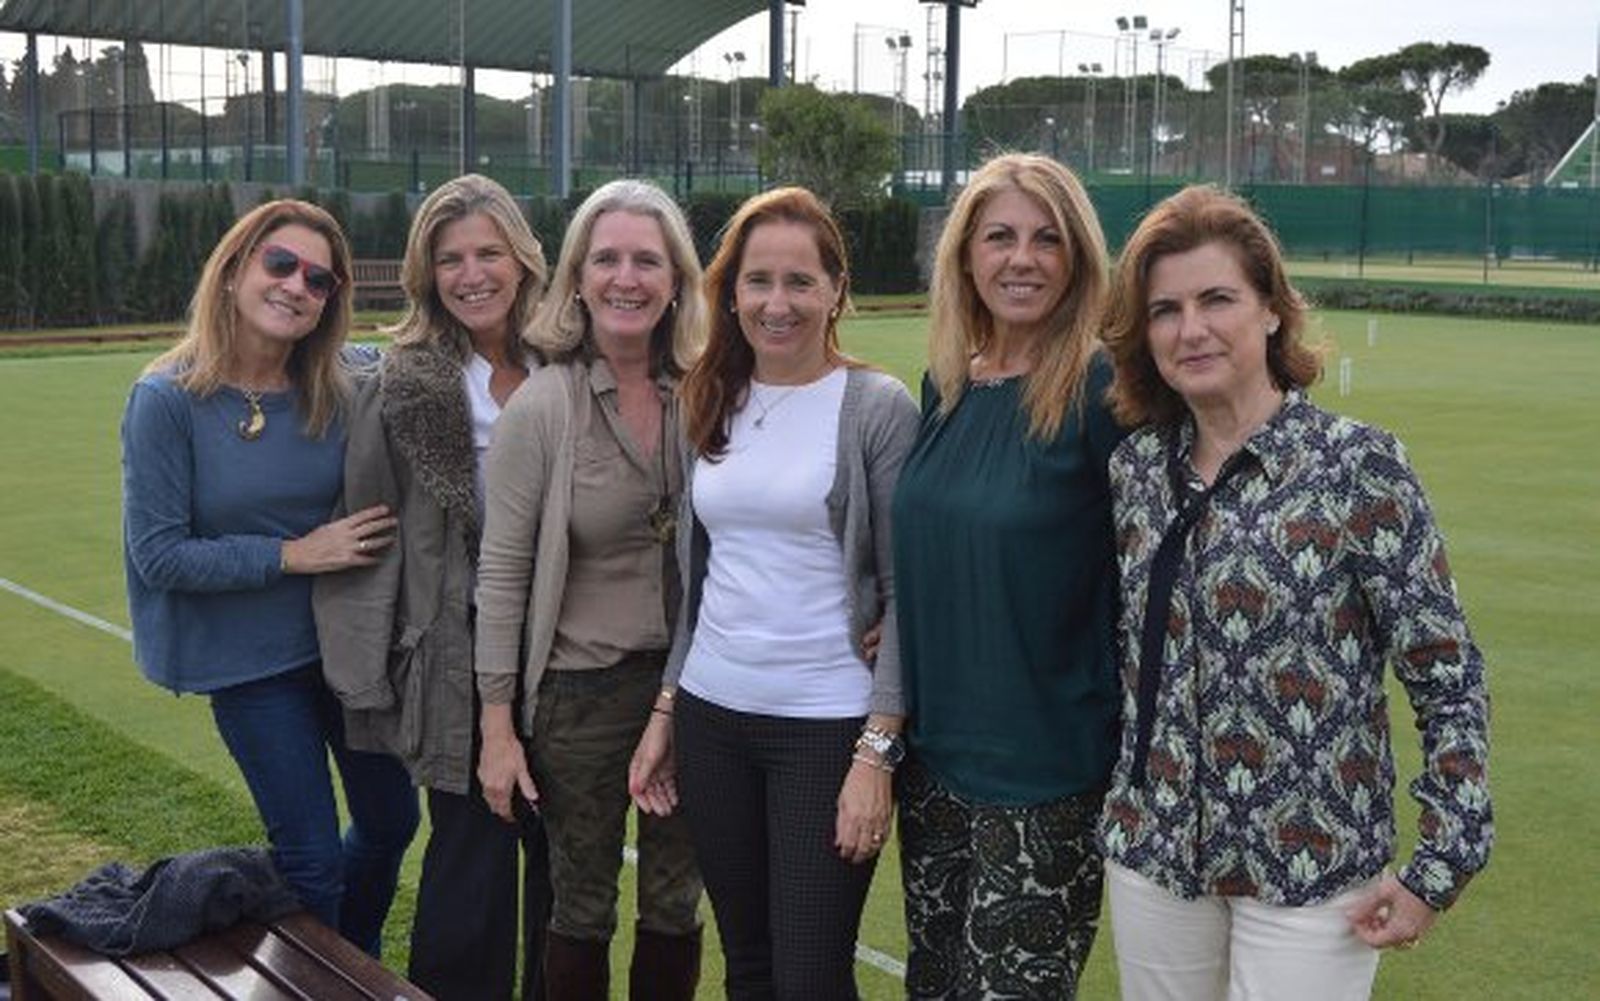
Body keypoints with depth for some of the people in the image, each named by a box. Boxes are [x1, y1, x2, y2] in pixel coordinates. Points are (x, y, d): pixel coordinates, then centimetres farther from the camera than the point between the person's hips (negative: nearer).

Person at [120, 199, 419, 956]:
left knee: (391, 822, 18)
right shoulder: (167, 398, -16)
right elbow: (158, 553, -16)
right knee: (313, 859, 3)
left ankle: (358, 968, 46)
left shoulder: (340, 388, -7)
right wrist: (294, 555, -20)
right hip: (251, 660, -4)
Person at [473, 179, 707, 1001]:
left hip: (690, 681, 3)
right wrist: (497, 725, -9)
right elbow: (501, 571, -9)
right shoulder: (542, 406, -12)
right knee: (584, 912, 12)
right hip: (581, 690, -3)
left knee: (675, 908, 16)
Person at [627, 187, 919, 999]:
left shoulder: (878, 409, -8)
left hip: (827, 727, -5)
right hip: (711, 718, 5)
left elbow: (904, 595, -10)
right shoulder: (712, 406, 8)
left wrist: (876, 751, -15)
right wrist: (665, 711, 11)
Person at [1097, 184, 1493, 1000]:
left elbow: (1449, 676, -11)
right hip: (1152, 845, 5)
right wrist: (1121, 798, 11)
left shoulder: (1357, 466, -13)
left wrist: (1441, 864, -12)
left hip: (1312, 862, -4)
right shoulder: (1136, 467, 1)